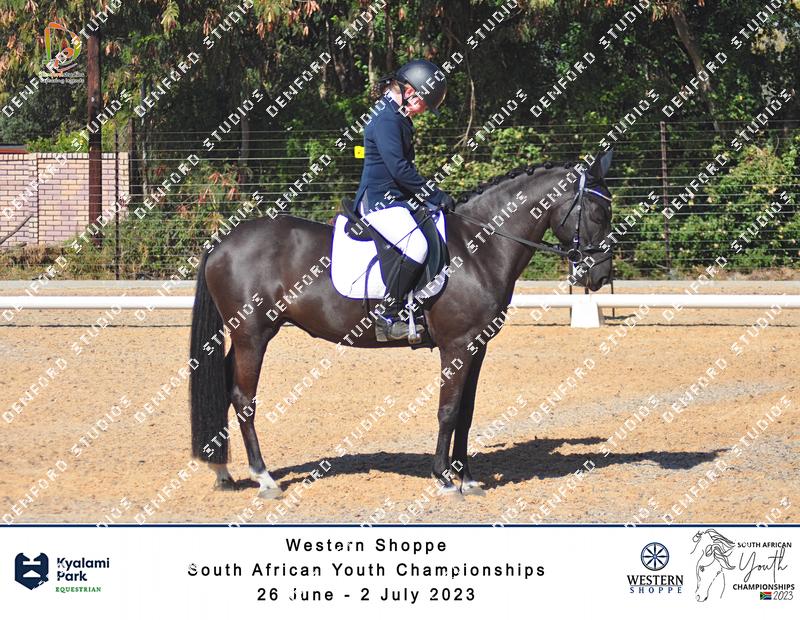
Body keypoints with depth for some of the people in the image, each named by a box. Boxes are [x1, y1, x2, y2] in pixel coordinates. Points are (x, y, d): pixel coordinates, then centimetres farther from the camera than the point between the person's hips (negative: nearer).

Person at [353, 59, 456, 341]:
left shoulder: (399, 118, 18)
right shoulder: (386, 119, -15)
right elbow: (399, 169, -22)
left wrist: (431, 192, 15)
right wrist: (434, 194, -17)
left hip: (395, 200, 11)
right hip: (379, 200, -11)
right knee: (415, 244, -30)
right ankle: (389, 316, -26)